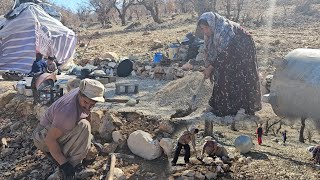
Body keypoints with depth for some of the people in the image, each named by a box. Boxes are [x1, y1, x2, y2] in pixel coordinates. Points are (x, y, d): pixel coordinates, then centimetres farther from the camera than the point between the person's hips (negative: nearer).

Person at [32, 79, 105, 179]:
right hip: (44, 138, -9)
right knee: (83, 126, -29)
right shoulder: (69, 113, -36)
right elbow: (50, 139, -31)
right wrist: (63, 163, -28)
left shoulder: (84, 93, -11)